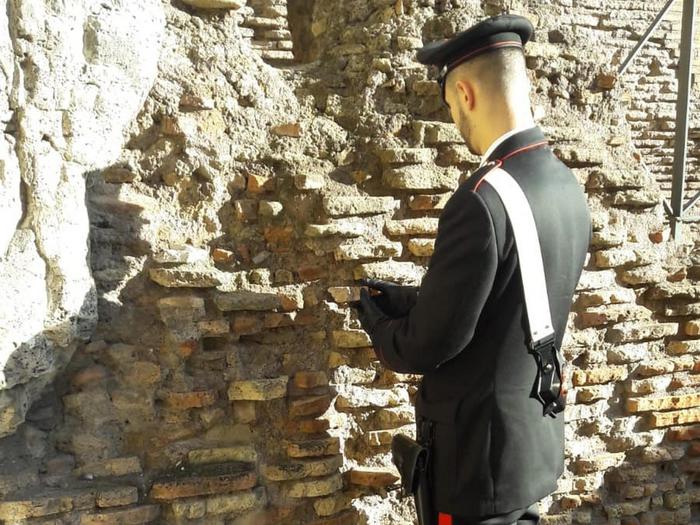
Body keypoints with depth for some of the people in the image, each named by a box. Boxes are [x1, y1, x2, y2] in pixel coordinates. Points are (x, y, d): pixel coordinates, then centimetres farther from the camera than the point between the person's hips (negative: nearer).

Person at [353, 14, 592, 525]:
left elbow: (428, 345, -21)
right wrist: (403, 298, 8)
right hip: (537, 438, 8)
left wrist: (376, 318, 0)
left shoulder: (481, 200, -27)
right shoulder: (568, 188, 0)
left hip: (481, 451, -7)